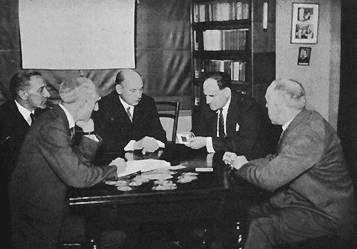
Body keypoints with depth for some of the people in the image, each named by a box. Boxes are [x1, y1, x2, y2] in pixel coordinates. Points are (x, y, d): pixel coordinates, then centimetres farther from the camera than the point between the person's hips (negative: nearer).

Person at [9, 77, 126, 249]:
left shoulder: (59, 119, 4)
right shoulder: (52, 127, -26)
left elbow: (78, 160, 10)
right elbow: (76, 176, -27)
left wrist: (89, 133, -4)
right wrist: (114, 169, -14)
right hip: (37, 209, -9)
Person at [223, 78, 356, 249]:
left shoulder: (309, 134, -28)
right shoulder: (300, 124, 4)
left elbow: (270, 178, -28)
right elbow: (276, 161, 13)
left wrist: (244, 166, -9)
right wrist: (240, 161, 6)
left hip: (325, 215, -10)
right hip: (302, 199, 10)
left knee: (261, 227, -24)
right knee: (246, 212, 5)